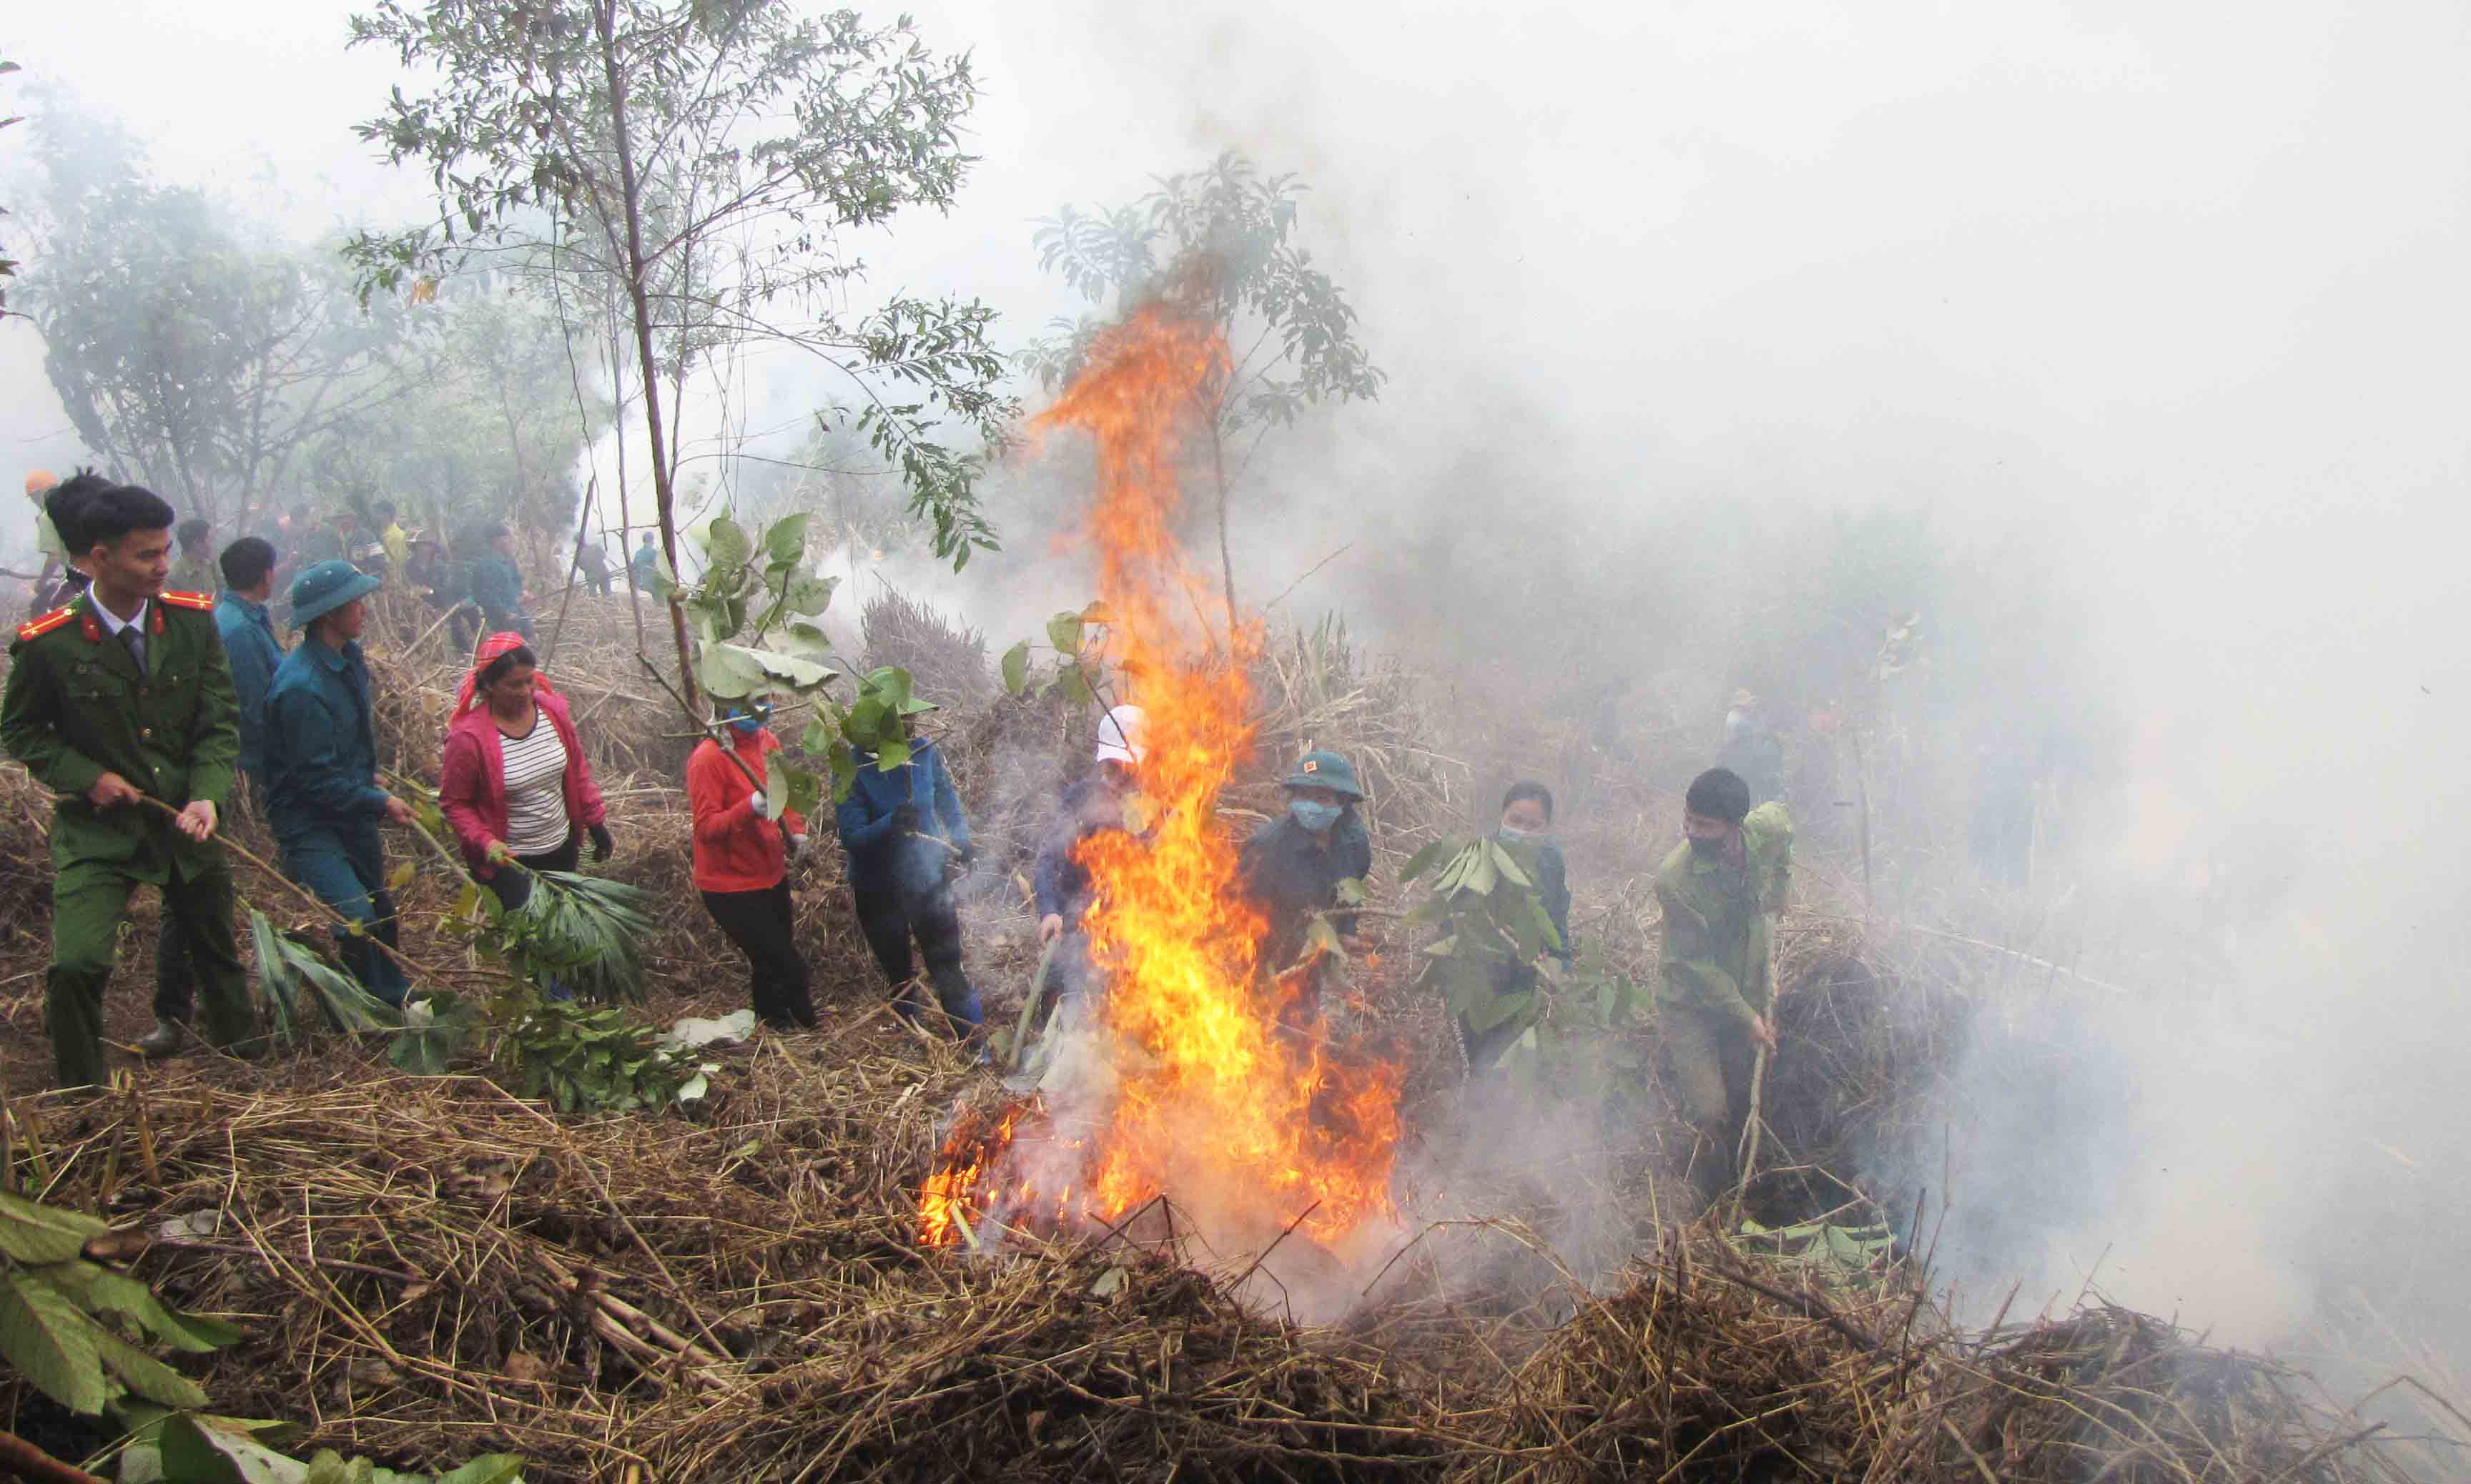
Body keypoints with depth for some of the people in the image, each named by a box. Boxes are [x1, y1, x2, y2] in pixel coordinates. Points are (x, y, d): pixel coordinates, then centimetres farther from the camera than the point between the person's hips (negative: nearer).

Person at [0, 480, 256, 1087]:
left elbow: (220, 723, -2)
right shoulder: (50, 643, -14)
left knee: (221, 957, 17)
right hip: (97, 831, -3)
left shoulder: (193, 621, -6)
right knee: (75, 967, -18)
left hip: (187, 824, 3)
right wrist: (87, 779, -14)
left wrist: (209, 795, -18)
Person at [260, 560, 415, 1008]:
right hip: (309, 820, -9)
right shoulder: (302, 686, -28)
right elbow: (316, 779, -24)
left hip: (352, 811, 9)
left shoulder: (348, 658, 2)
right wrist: (379, 802, -19)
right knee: (357, 919, -19)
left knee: (381, 909, 19)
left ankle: (393, 1004, 36)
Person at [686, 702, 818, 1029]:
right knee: (789, 966, -7)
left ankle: (772, 1027, 41)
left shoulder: (768, 741, 1)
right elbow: (706, 828, -24)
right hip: (732, 887, -7)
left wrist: (796, 829, 2)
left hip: (772, 876, 8)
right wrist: (750, 808, -37)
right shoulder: (708, 757, -22)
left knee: (770, 962, 22)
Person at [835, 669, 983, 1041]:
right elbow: (851, 837, -24)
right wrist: (890, 824, -41)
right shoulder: (854, 767, -20)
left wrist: (961, 842, -11)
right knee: (900, 978, 19)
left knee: (948, 971, 2)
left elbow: (949, 805, 4)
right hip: (879, 891, -1)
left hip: (929, 880, 1)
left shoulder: (925, 752, -11)